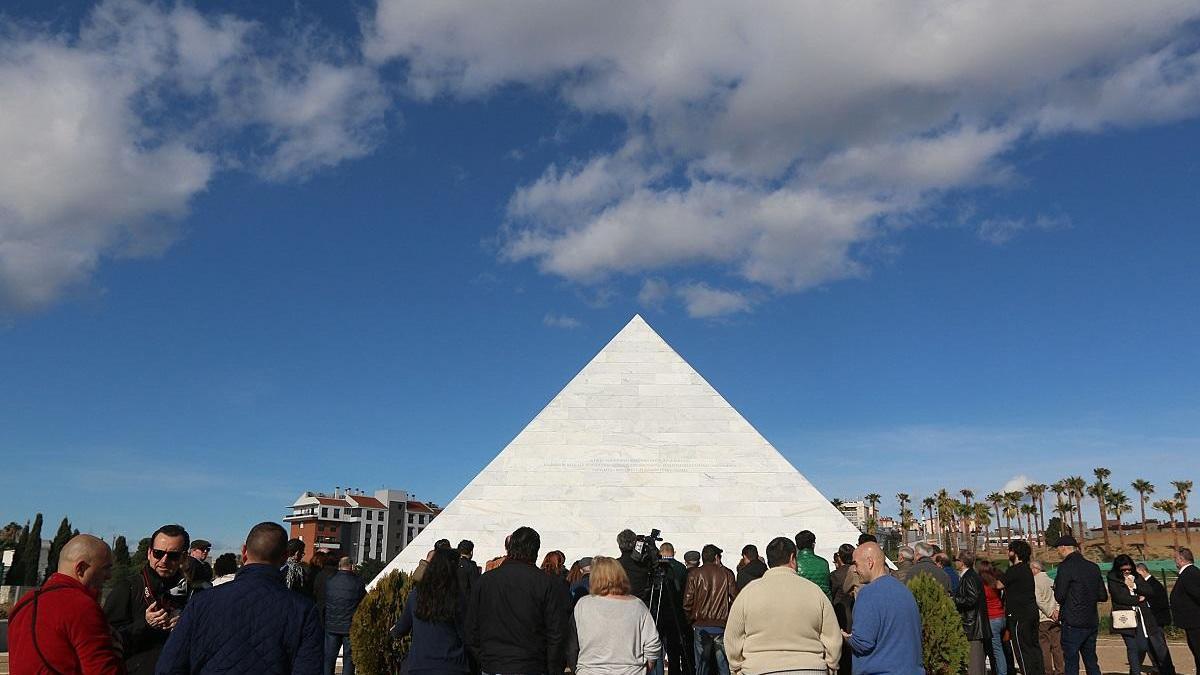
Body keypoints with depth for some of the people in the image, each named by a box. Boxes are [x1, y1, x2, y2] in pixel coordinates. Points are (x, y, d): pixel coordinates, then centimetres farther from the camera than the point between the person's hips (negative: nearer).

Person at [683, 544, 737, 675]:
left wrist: (691, 620, 11)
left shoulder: (694, 574, -1)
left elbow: (687, 603, -3)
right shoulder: (727, 573, 1)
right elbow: (735, 599, -1)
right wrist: (728, 617, 13)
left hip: (701, 626, 0)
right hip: (722, 626, 1)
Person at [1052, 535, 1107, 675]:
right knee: (1091, 662, 15)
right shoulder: (1094, 567, 8)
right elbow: (1103, 596, 11)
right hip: (1092, 622, 7)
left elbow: (1059, 596, -14)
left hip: (1072, 623, -7)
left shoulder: (1065, 567, -13)